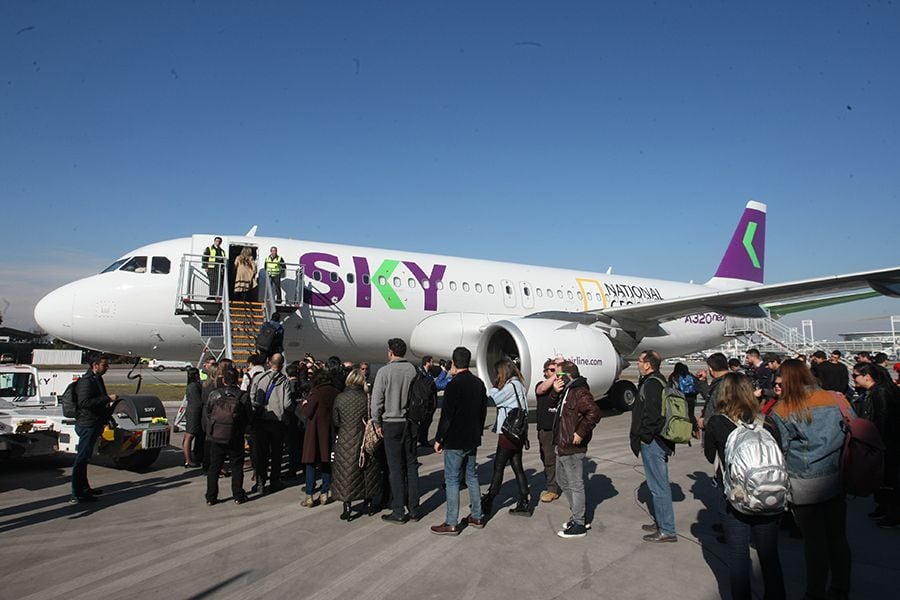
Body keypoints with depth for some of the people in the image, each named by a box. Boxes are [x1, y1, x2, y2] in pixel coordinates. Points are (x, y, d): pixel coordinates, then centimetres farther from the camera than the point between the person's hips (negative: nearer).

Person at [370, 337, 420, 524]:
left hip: (392, 423, -4)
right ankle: (414, 510, 18)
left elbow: (377, 400, -11)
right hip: (410, 423, 4)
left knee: (396, 468, 2)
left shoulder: (384, 371, -11)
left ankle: (398, 513, 8)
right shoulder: (413, 370, -1)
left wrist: (377, 423, 0)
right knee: (411, 466, 12)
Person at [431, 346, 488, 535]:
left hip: (455, 441, -8)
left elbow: (446, 416, -18)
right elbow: (483, 411, 14)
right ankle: (477, 517, 25)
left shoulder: (454, 385, -18)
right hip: (472, 439, 8)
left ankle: (451, 524, 4)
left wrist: (438, 439, -9)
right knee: (472, 476, 17)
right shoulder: (479, 383, 6)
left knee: (452, 480, 0)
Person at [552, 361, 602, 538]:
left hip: (573, 449, -11)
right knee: (563, 481, 21)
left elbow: (594, 413, -32)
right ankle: (577, 515, 34)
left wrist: (580, 433, -26)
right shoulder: (567, 391, 13)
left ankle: (579, 525, 12)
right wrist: (555, 392, 2)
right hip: (562, 447, 11)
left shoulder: (580, 392, -20)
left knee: (576, 485, 1)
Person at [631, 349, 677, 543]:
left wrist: (643, 437, -15)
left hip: (652, 442, -11)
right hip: (657, 441, 11)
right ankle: (661, 522, 30)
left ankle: (667, 530, 3)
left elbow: (652, 415, -25)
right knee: (659, 484, 19)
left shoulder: (651, 384, -18)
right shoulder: (658, 381, 15)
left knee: (659, 486, -4)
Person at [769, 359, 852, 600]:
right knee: (838, 536, 18)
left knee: (814, 541, 9)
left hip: (805, 486, -4)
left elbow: (778, 450, -8)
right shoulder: (834, 399, -1)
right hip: (838, 480, 4)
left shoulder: (781, 411, -12)